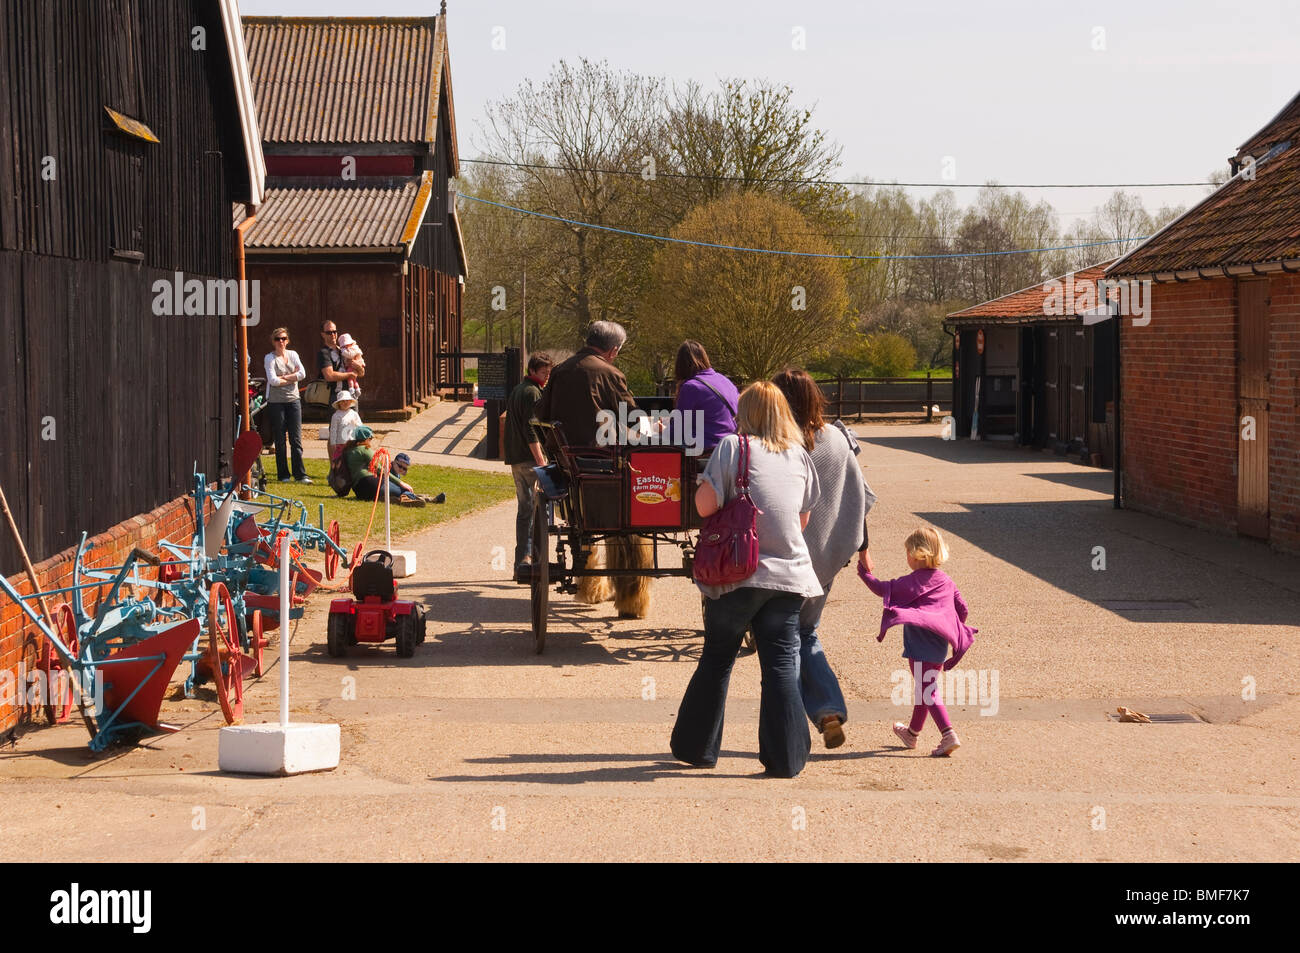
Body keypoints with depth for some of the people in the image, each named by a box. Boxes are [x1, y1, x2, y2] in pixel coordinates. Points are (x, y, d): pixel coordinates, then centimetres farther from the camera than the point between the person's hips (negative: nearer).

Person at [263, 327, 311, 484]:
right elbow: (273, 380, -13)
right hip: (276, 402, -3)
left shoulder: (293, 354, 10)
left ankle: (300, 474, -1)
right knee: (280, 441, 2)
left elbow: (302, 374, -2)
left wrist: (283, 377, -9)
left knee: (296, 439, -1)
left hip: (293, 400, 3)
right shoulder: (270, 358, -2)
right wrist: (292, 378, -4)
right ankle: (283, 475, 9)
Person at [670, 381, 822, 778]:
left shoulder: (733, 446, -5)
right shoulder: (799, 455, 8)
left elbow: (704, 505, -11)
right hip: (789, 574, 2)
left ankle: (696, 747, 20)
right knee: (781, 664, 4)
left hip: (739, 573, -2)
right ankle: (786, 758, 2)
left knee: (717, 660, 11)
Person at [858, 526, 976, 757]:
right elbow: (962, 609, 13)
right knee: (923, 688, 21)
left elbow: (885, 589, -6)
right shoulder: (947, 581, 10)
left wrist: (865, 575, 9)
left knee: (929, 692, -8)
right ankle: (912, 733, 39)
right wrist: (953, 631, 28)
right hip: (940, 647, 8)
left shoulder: (915, 581, -11)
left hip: (920, 647, -8)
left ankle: (949, 736, -21)